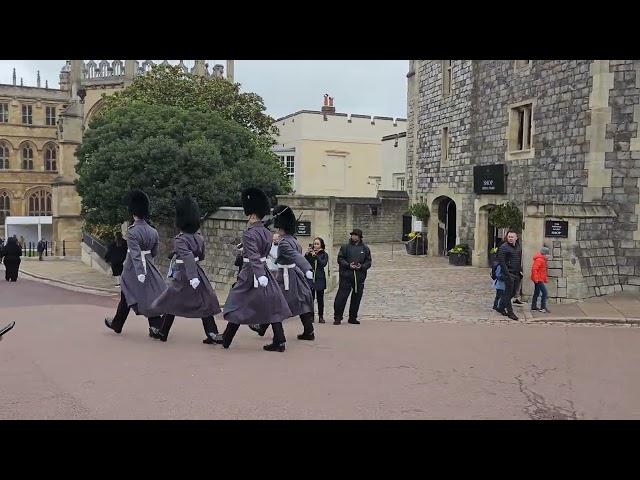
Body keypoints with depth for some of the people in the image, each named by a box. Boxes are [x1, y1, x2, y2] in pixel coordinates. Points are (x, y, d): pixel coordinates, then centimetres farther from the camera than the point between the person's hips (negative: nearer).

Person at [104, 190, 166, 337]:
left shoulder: (132, 232, -18)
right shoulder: (153, 231, 2)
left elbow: (135, 253, -28)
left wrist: (139, 272, -34)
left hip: (133, 269, -5)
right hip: (149, 267, 5)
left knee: (126, 297, 12)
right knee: (150, 296, 5)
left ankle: (116, 324, 32)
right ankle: (156, 327, -6)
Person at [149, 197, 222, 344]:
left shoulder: (180, 239, -14)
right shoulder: (199, 238, 5)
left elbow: (187, 257, -29)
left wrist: (192, 277, -37)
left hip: (183, 276, -5)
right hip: (199, 273, 5)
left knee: (170, 303, 10)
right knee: (205, 303, 6)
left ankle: (162, 333, 21)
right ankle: (212, 334, -1)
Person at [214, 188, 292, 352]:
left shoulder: (249, 234, -16)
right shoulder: (267, 233, 9)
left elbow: (253, 257, -27)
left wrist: (259, 276, -36)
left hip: (251, 274, -7)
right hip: (266, 272, 7)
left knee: (238, 307, 5)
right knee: (272, 308, 5)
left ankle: (226, 340, 17)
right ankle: (279, 341, 4)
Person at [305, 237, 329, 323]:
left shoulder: (324, 254, 5)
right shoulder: (310, 253, 8)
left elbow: (323, 263, -11)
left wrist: (315, 255, -13)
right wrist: (307, 254, -11)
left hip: (320, 279, -1)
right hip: (310, 278, 1)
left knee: (320, 298, 4)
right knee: (310, 298, -4)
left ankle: (321, 316, 11)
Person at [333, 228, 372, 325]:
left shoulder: (365, 248, 11)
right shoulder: (345, 247, 5)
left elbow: (368, 262, 10)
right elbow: (340, 259, 2)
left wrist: (362, 266, -9)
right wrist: (348, 265, -13)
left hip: (359, 277, 3)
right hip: (346, 276, -2)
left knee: (357, 297, 8)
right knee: (341, 297, -6)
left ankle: (353, 317, 20)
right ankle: (337, 317, 0)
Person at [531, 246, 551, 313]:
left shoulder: (543, 259, 16)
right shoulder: (539, 260, -17)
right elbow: (534, 269, -25)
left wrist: (545, 278, 22)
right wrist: (536, 278, -26)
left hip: (539, 279, 11)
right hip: (538, 280, -11)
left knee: (536, 293, 14)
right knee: (544, 292, -11)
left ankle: (534, 307, 21)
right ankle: (543, 308, -9)